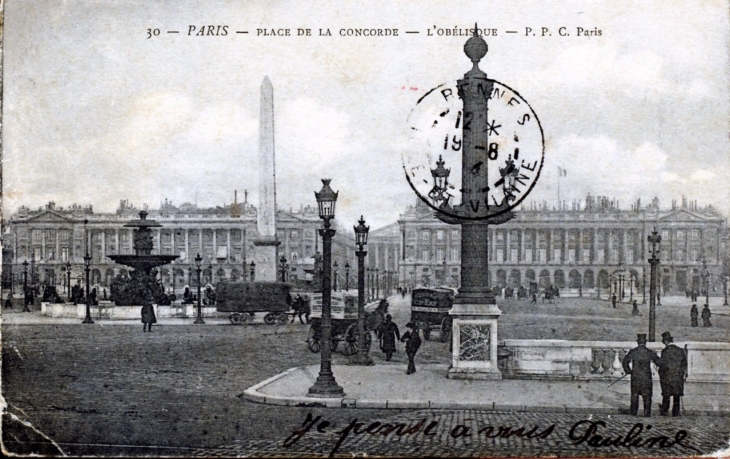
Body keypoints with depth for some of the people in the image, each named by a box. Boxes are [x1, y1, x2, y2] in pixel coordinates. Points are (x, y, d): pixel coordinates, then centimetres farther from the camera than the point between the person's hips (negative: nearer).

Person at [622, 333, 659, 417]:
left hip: (635, 377, 1)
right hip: (647, 377, -1)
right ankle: (647, 412, 1)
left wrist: (628, 371, 7)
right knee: (647, 396, 4)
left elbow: (625, 361, -5)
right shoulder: (649, 352, -4)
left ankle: (633, 412, 14)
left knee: (634, 395, 11)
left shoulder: (633, 352, -3)